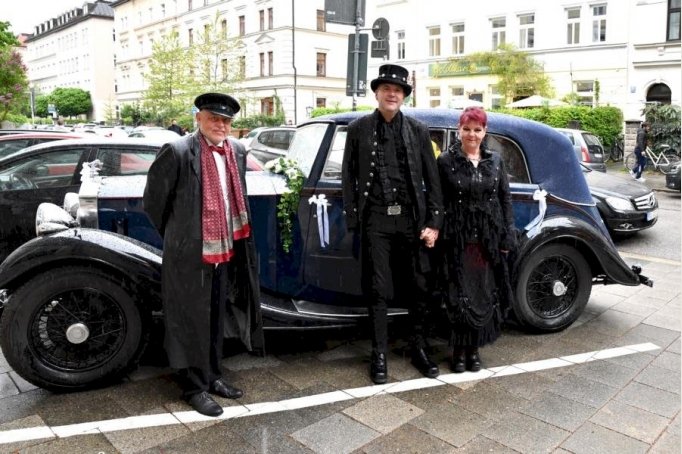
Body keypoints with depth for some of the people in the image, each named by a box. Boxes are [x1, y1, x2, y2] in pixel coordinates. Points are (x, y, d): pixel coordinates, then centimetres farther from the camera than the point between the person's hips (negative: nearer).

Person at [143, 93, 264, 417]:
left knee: (216, 319, 18)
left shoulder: (237, 151, 6)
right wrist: (174, 235, 5)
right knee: (192, 322, 7)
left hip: (226, 252, 6)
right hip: (190, 255, -6)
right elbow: (153, 200, -5)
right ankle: (194, 387, 23)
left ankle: (212, 376, 35)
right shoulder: (177, 152, -14)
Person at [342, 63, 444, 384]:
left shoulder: (418, 131, 7)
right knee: (378, 291, 5)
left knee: (418, 288, 10)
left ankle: (419, 349, 27)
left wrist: (433, 222, -1)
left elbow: (432, 179, 6)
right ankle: (379, 356, 18)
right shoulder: (358, 129, 5)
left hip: (412, 218, 2)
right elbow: (349, 178, 3)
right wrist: (353, 221, -3)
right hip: (376, 220, -1)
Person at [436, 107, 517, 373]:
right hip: (458, 239, -3)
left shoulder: (495, 161, 8)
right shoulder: (446, 161, -2)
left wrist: (508, 236, 4)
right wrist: (438, 234, -9)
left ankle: (474, 348, 22)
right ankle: (459, 349, 15)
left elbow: (505, 200, 9)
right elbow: (437, 201, -4)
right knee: (460, 295, 0)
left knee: (484, 294, 8)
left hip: (488, 239, 3)